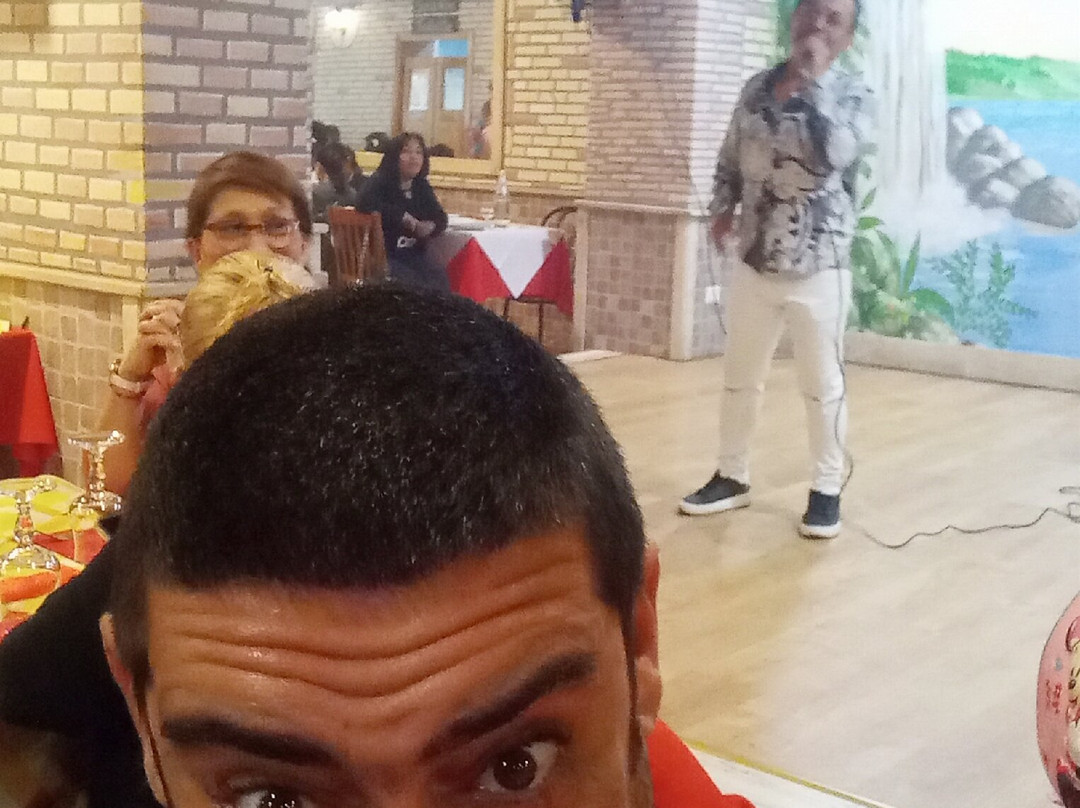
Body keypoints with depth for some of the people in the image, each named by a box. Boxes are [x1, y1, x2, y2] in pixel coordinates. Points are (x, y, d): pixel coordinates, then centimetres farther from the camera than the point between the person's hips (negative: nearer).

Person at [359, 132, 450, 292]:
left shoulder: (422, 186, 13)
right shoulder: (379, 181, -5)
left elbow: (440, 218, 9)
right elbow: (368, 204, -25)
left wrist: (429, 228, -16)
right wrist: (405, 219, -18)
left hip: (414, 255, 5)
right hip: (382, 254, -5)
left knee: (439, 280, -21)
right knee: (409, 282, -30)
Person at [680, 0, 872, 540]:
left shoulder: (852, 94, -6)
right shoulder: (758, 87, 6)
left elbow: (836, 153, -26)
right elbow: (731, 160, 17)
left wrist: (811, 81, -20)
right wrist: (723, 208, 4)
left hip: (819, 267, -4)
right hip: (754, 262, 4)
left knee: (823, 385, 5)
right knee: (739, 377, 14)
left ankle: (827, 489, 19)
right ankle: (732, 477, 29)